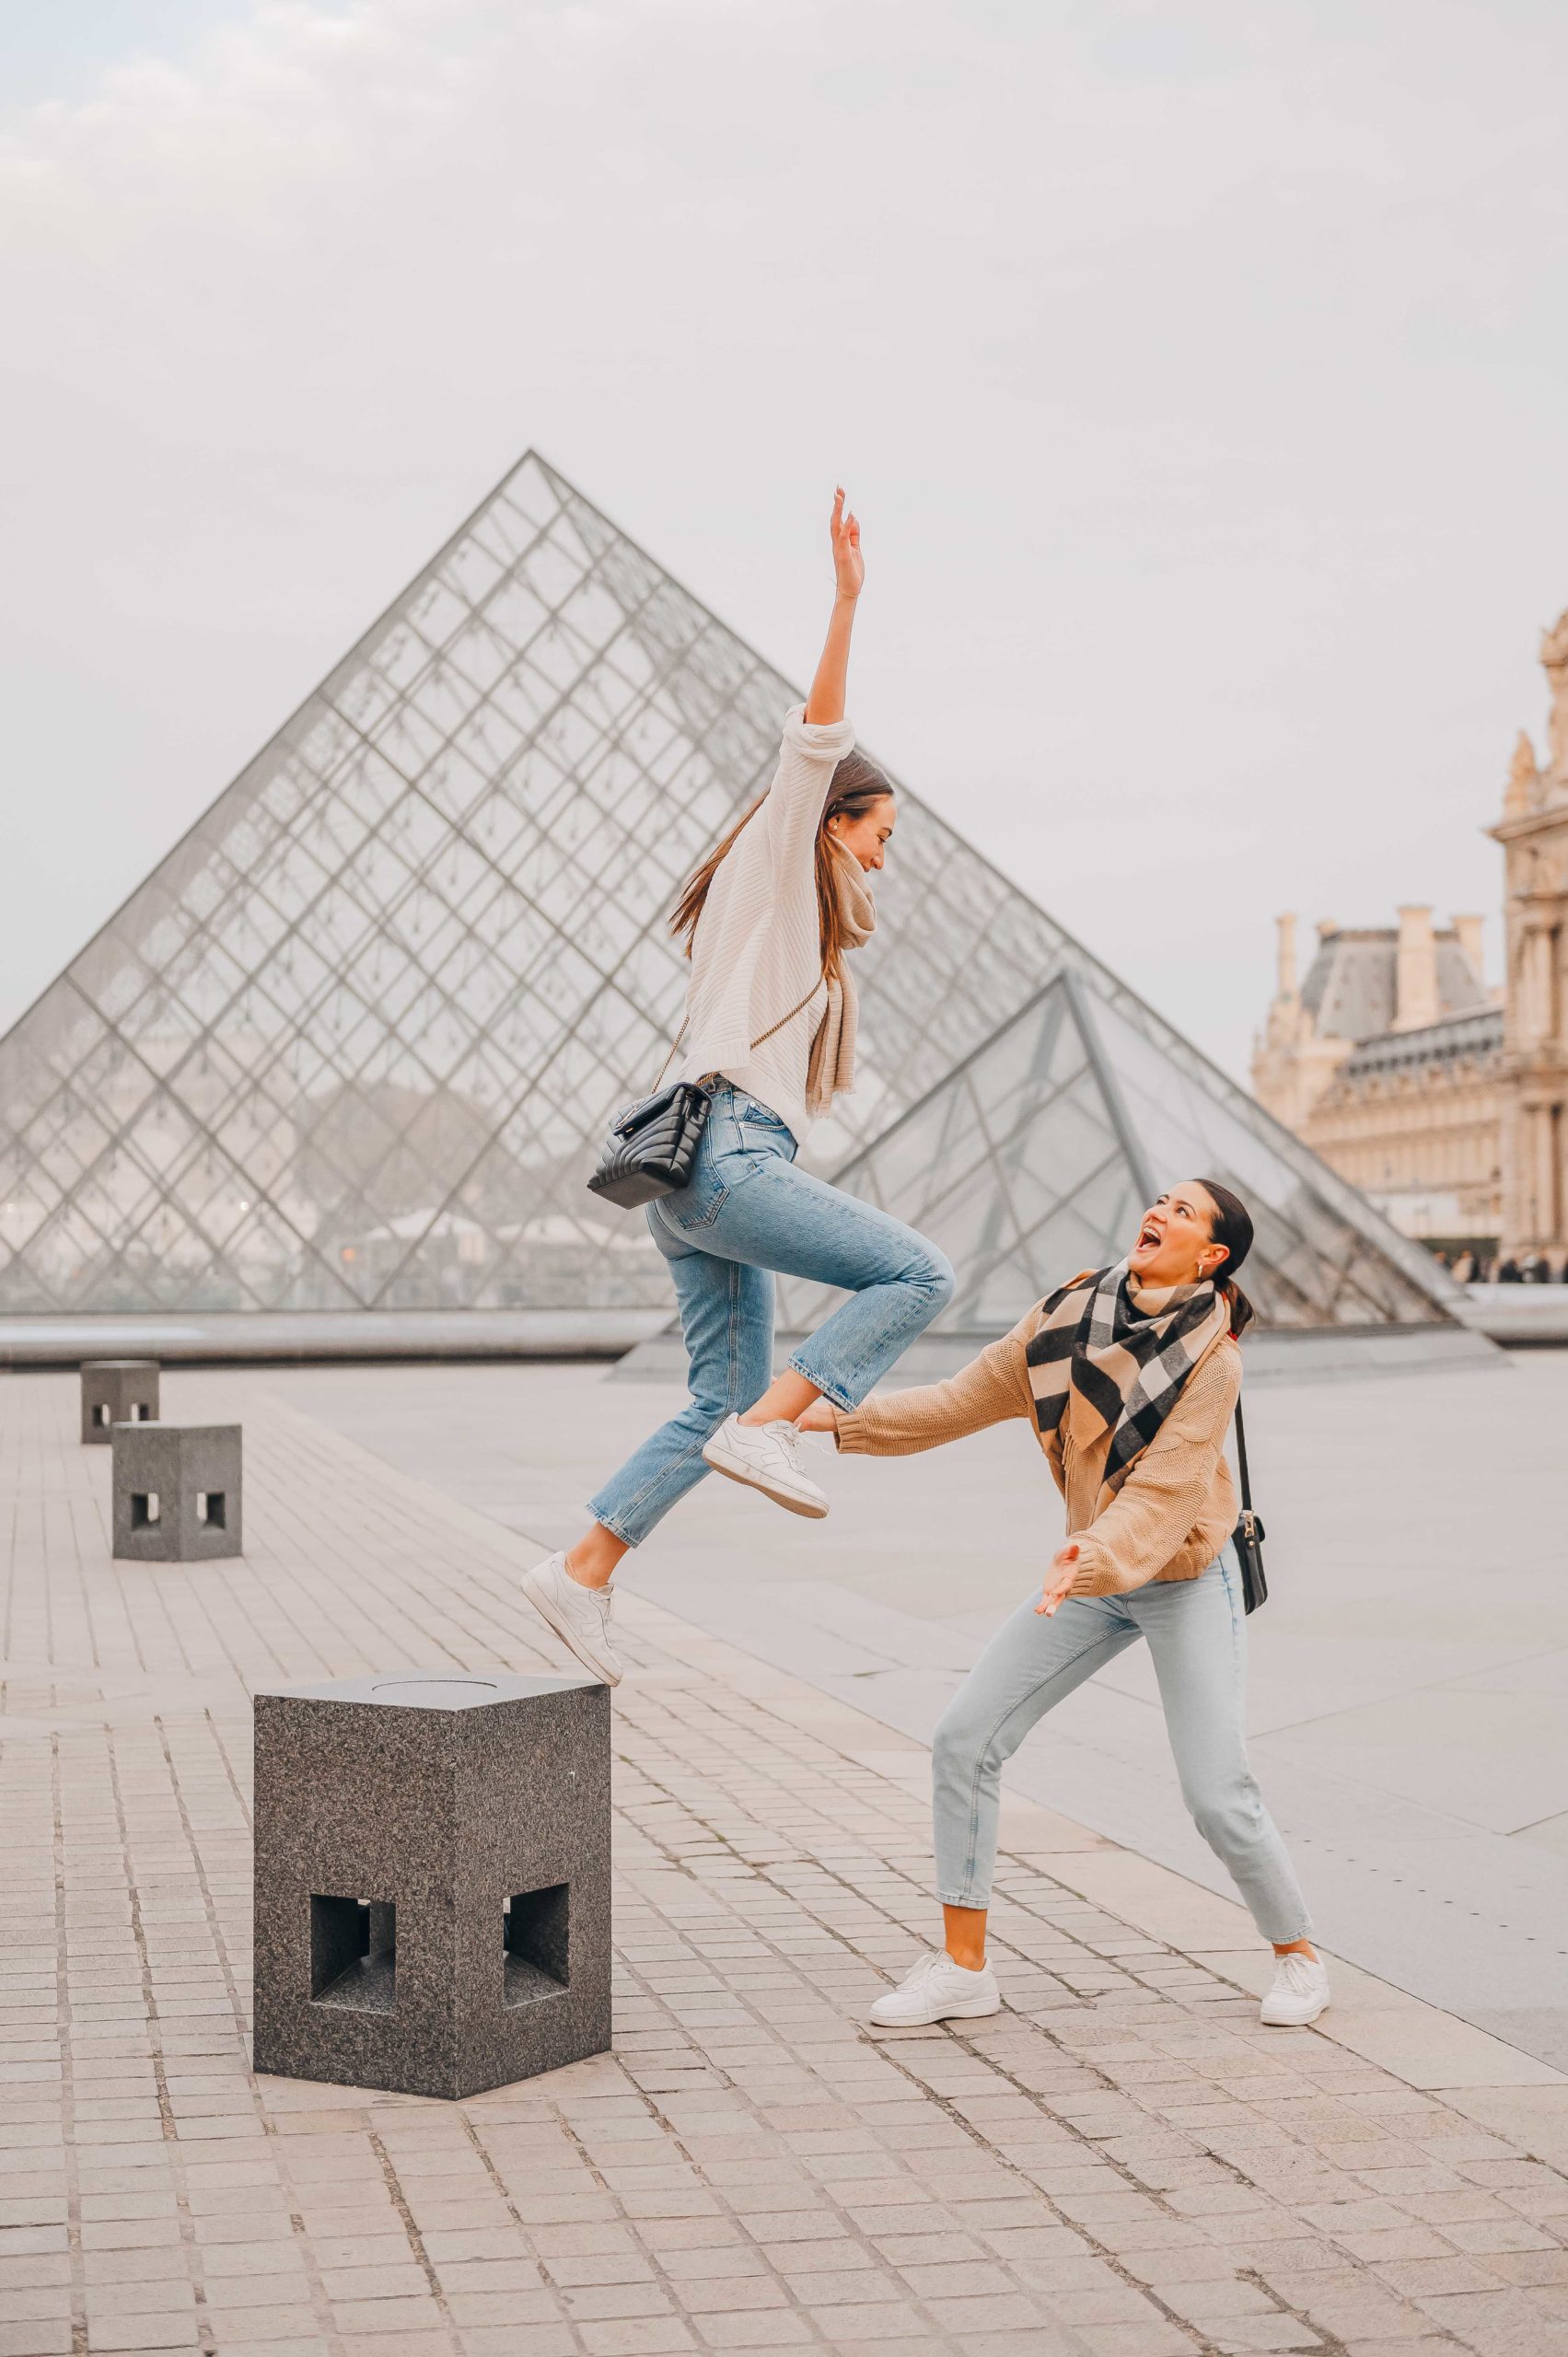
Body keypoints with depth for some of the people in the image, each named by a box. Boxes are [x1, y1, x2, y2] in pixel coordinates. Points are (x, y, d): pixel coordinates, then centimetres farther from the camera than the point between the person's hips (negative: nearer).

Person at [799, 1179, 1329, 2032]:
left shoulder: (1211, 1358, -21)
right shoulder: (1073, 1311, -5)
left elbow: (1164, 1495, -28)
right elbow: (969, 1397, 4)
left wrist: (1092, 1561, -45)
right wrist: (843, 1420, 3)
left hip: (1186, 1580, -5)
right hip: (1093, 1576, 6)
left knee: (1216, 1795, -10)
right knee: (964, 1739, -3)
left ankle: (1298, 1955, 18)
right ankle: (963, 1968, 6)